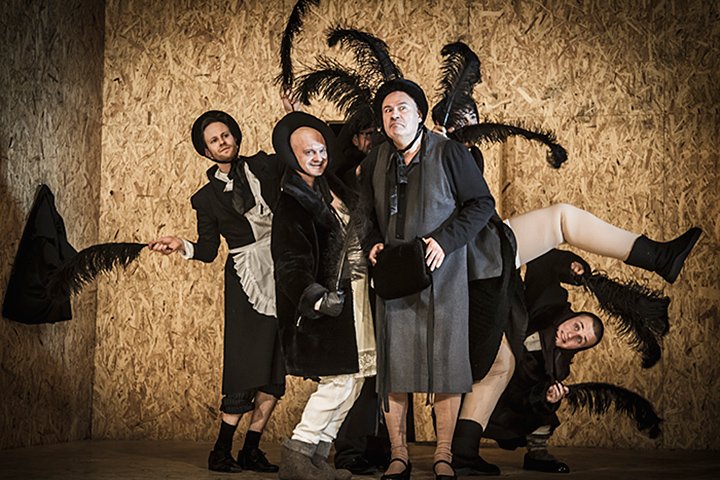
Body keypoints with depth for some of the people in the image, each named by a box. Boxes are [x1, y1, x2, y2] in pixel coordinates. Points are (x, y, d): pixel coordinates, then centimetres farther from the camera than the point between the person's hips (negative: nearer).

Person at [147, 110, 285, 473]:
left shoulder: (264, 166, 11)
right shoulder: (208, 197, 7)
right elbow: (208, 250, 6)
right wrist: (181, 246, -12)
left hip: (283, 273, 3)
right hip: (247, 280, -3)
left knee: (275, 369, 1)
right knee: (247, 366, -9)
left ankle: (251, 449, 8)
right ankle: (221, 452, 0)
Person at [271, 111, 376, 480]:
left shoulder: (333, 185, 11)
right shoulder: (291, 202, -13)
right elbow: (290, 265, -20)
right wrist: (314, 296, -33)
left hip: (356, 294, 8)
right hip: (330, 299, -8)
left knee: (352, 378, 9)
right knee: (340, 378, -10)